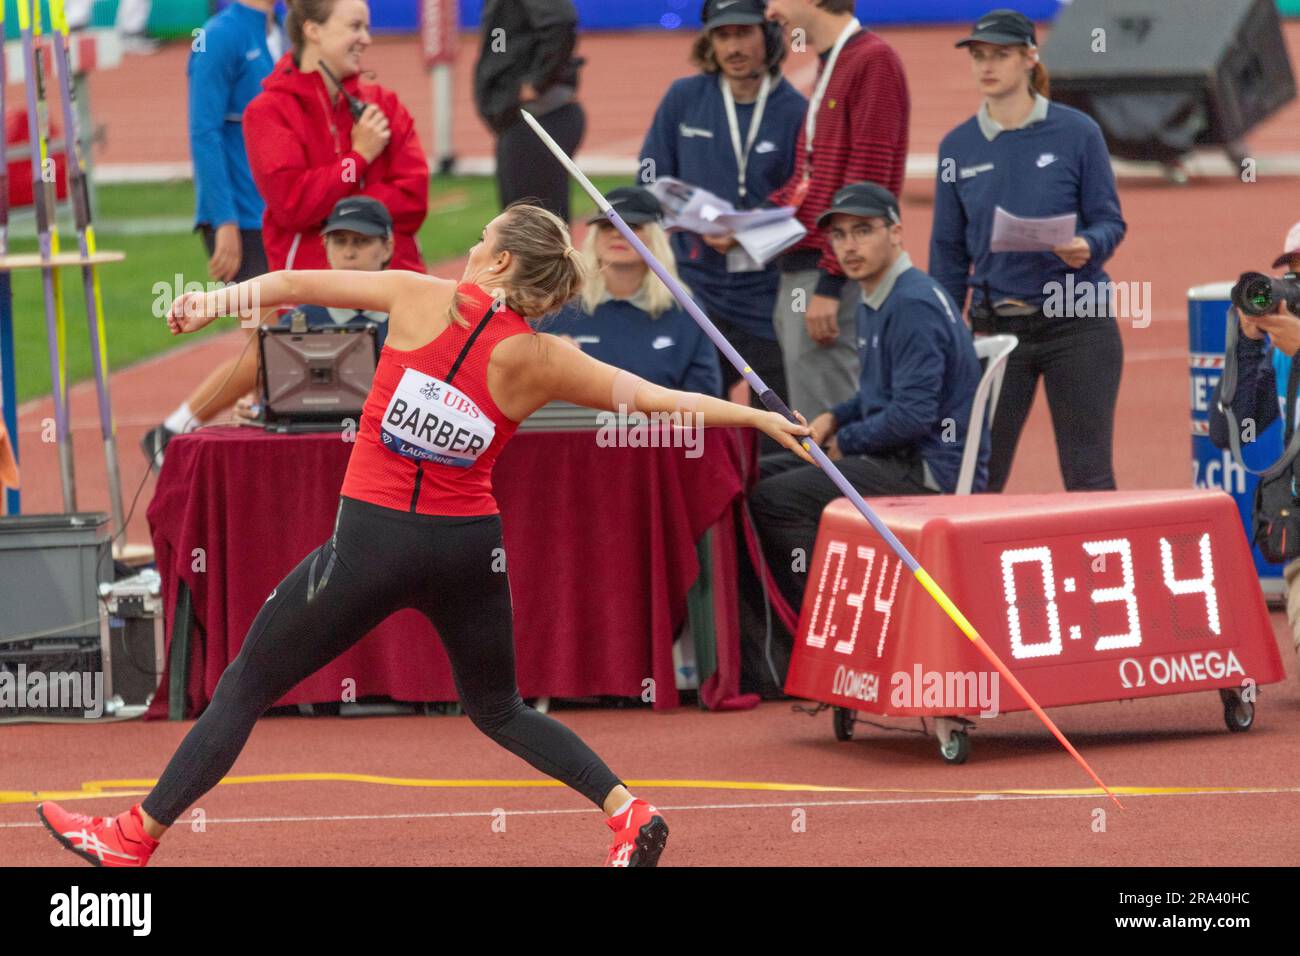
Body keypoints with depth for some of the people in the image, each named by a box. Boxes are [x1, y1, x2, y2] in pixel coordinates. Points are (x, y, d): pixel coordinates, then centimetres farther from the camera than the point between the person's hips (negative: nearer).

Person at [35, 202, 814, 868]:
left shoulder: (422, 299, -6)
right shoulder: (539, 362, -2)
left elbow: (297, 285, -5)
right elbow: (656, 398, 1)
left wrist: (215, 301, 3)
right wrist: (759, 417, 10)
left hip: (375, 540, -3)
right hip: (468, 546, 3)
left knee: (247, 685, 8)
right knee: (500, 710, 23)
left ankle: (137, 837, 13)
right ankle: (628, 812, 8)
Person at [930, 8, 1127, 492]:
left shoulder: (1076, 132, -2)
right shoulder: (958, 147, 6)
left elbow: (1111, 222, 1)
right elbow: (949, 252, 11)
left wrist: (1087, 246, -21)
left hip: (1078, 325, -2)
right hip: (995, 325, 3)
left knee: (1089, 476, -1)